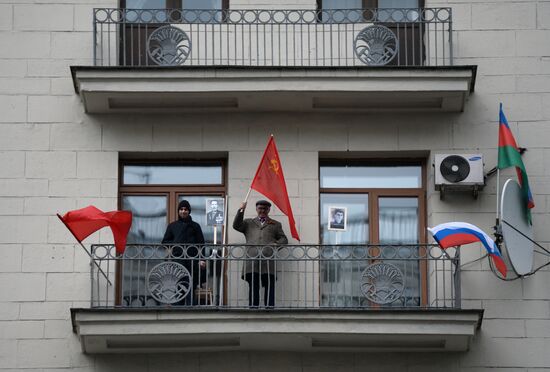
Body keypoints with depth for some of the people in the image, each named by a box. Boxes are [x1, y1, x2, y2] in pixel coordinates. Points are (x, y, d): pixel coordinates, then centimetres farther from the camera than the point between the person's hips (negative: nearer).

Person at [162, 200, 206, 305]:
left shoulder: (195, 226, 12)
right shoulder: (172, 226, 15)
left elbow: (201, 244, 6)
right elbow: (164, 242, 16)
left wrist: (202, 259, -6)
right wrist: (175, 244, -3)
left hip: (192, 260, -1)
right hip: (177, 259, 1)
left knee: (190, 288, -6)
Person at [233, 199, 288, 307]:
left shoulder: (275, 225, 27)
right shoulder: (248, 223, 28)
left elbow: (284, 239, 19)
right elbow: (236, 226, 11)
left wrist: (276, 244, -3)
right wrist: (241, 210, 4)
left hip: (268, 259, 0)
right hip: (252, 259, 0)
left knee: (269, 286, -8)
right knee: (253, 286, -4)